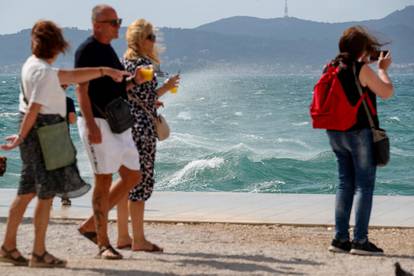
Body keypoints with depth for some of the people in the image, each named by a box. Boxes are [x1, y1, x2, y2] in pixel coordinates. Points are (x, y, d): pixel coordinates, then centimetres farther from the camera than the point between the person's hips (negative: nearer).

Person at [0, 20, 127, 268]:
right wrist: (20, 138, -18)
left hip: (36, 132, 9)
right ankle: (39, 253, 3)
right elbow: (33, 109, -21)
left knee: (27, 192, 14)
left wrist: (104, 71, 13)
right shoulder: (45, 72, -16)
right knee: (47, 194, -2)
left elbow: (71, 77, 15)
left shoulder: (33, 64, 12)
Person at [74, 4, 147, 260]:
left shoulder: (109, 50, 16)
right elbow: (82, 89, -16)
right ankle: (104, 244, 2)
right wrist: (90, 124, -25)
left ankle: (91, 225, 17)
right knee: (104, 181, -6)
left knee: (133, 176, 9)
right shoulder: (87, 50, -10)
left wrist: (134, 81, 2)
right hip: (98, 123, -9)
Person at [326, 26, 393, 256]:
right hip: (359, 133, -7)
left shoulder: (333, 68, 7)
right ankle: (360, 240, -5)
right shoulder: (361, 69, -14)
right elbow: (387, 92, -10)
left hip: (336, 133, 7)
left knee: (345, 184, 13)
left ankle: (340, 238, 12)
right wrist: (382, 69, 5)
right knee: (364, 185, -2)